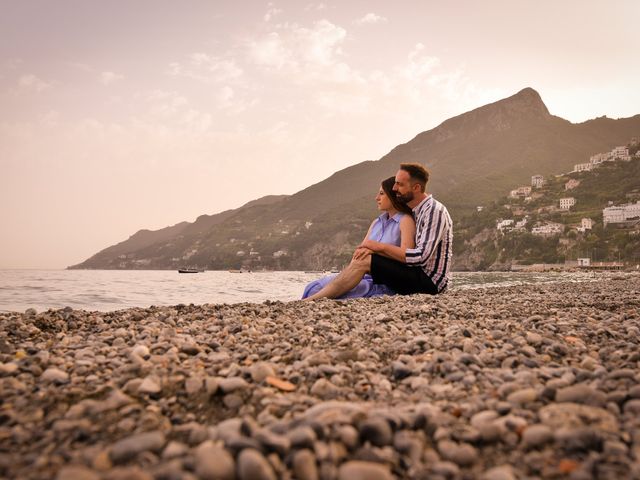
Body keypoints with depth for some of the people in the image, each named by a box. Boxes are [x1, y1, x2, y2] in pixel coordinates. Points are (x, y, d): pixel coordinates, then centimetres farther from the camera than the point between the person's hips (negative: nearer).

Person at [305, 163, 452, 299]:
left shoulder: (434, 211, -15)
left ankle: (311, 300, -17)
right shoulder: (414, 211, 14)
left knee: (364, 261, -20)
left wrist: (381, 247, -19)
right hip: (419, 273, 9)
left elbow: (421, 257, -24)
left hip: (429, 280, -9)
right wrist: (372, 249, -7)